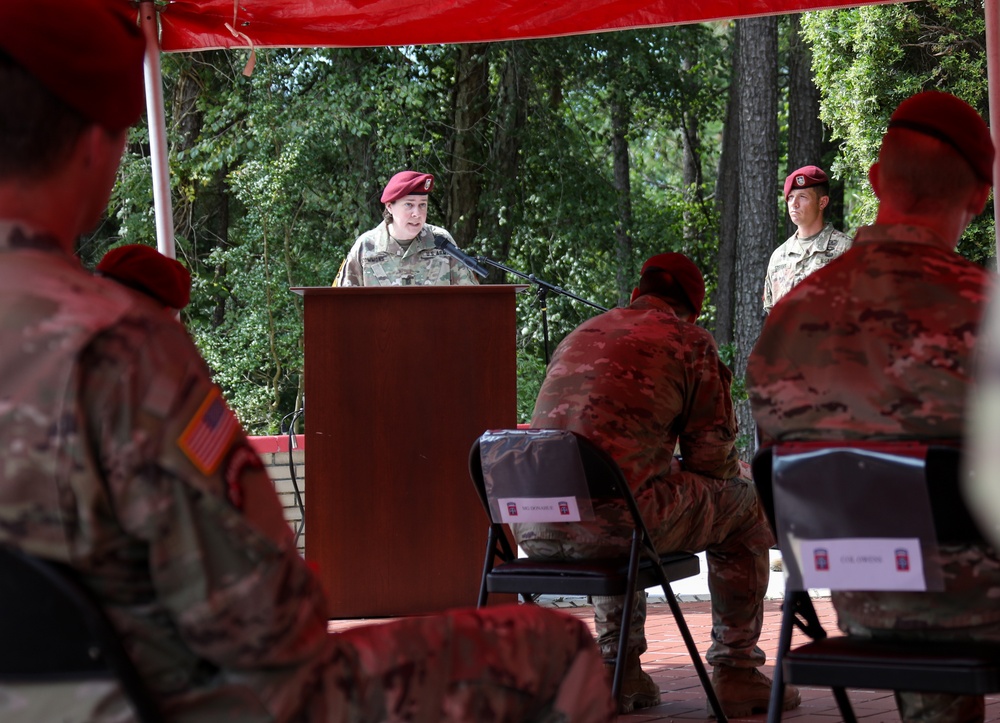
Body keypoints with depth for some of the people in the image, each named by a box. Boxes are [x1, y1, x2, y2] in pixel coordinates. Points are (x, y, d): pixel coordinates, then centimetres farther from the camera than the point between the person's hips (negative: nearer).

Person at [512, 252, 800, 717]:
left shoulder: (580, 334, 26)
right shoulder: (689, 340, 6)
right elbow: (712, 455, 5)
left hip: (535, 531, 7)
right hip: (610, 520, -7)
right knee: (745, 507, 17)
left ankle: (618, 669, 34)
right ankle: (735, 672, 19)